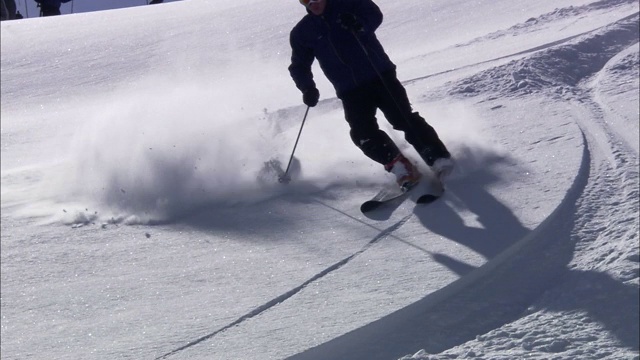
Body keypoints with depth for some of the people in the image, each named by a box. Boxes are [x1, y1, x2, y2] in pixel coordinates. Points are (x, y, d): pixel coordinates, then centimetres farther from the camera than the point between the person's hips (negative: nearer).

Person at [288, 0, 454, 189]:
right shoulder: (302, 32, 8)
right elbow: (299, 66, 15)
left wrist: (360, 24, -33)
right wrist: (307, 88, -4)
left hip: (380, 75, -2)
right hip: (350, 92, 2)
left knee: (404, 119, -14)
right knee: (364, 134, -17)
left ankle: (439, 159, -11)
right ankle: (402, 168, -12)